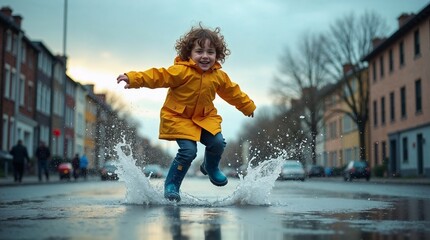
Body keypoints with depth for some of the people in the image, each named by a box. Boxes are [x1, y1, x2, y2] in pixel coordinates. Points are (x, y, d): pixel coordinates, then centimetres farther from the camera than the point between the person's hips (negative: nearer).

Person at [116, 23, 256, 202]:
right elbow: (158, 76, -26)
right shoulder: (181, 71, -19)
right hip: (178, 117, -5)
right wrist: (134, 79, -38)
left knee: (218, 143, -11)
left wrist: (247, 106, 26)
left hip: (205, 117, 5)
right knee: (188, 150, -19)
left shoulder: (219, 76, -1)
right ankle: (171, 185, 2)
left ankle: (210, 168, 24)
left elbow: (233, 92, 15)